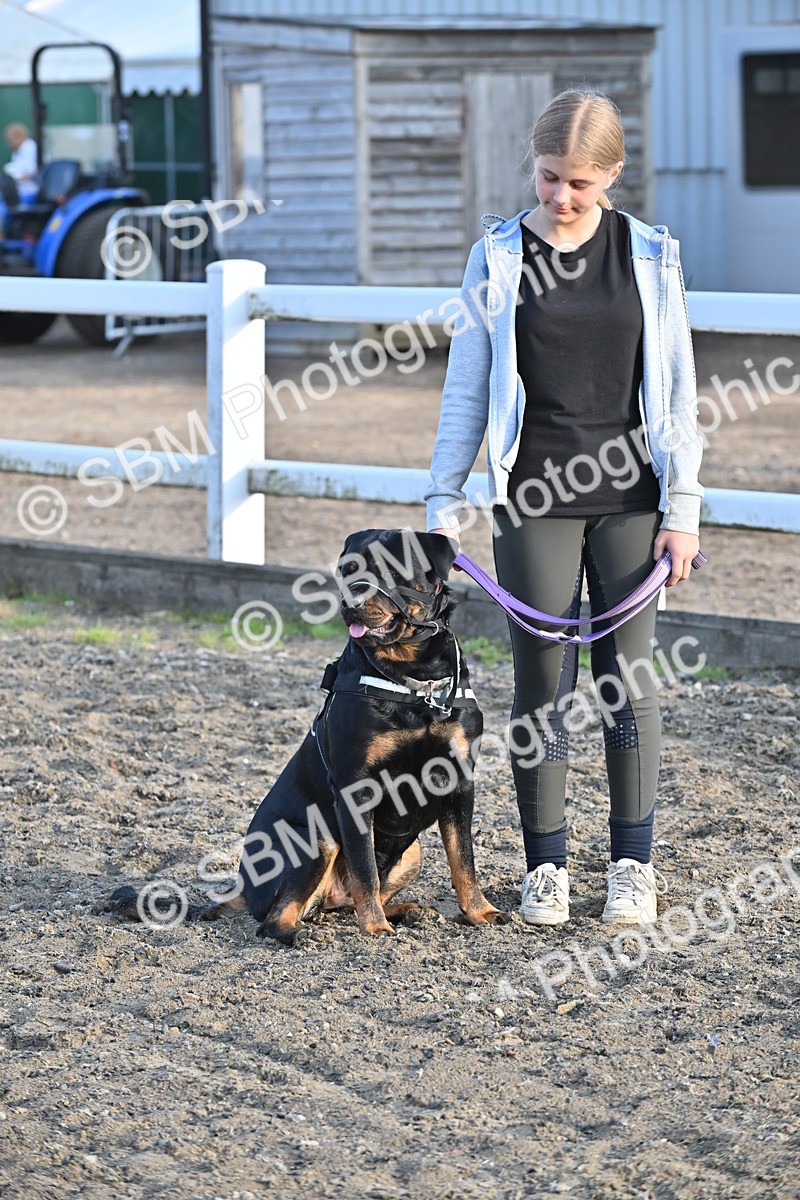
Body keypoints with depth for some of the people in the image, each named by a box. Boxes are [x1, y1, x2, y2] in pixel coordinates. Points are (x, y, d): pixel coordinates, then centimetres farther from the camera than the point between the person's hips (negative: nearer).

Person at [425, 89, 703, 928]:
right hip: (534, 497, 0)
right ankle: (545, 867, 12)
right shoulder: (498, 257, 0)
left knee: (629, 673, 3)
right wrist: (443, 503, 0)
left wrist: (681, 508, -1)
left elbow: (676, 390, 4)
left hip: (629, 496, 1)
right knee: (543, 682, 1)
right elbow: (466, 389, 4)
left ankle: (633, 863, 14)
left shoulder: (648, 256, 2)